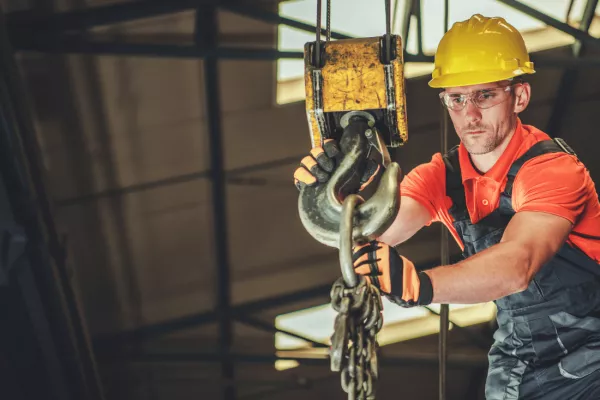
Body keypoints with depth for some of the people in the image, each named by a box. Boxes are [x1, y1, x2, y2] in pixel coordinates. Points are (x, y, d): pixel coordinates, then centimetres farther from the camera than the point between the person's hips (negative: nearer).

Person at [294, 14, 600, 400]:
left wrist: (418, 285, -53)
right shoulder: (442, 176, -3)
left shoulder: (552, 167, -21)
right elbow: (376, 230, -17)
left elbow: (518, 262, -37)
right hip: (515, 364, 5)